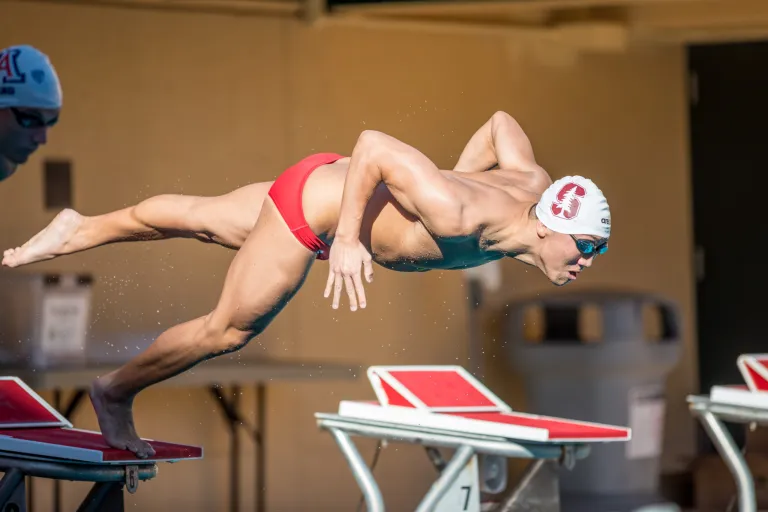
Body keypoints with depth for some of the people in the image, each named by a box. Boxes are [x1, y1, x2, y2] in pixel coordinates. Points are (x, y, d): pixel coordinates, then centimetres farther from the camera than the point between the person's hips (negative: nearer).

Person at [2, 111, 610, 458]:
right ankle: (115, 392, 28)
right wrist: (347, 238, -36)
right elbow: (375, 144, -39)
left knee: (200, 219, 25)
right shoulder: (460, 216, -39)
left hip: (325, 182, 8)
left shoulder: (532, 183, -14)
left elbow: (502, 120, 6)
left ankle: (80, 230, 43)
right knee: (228, 330, 8)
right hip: (316, 202, -8)